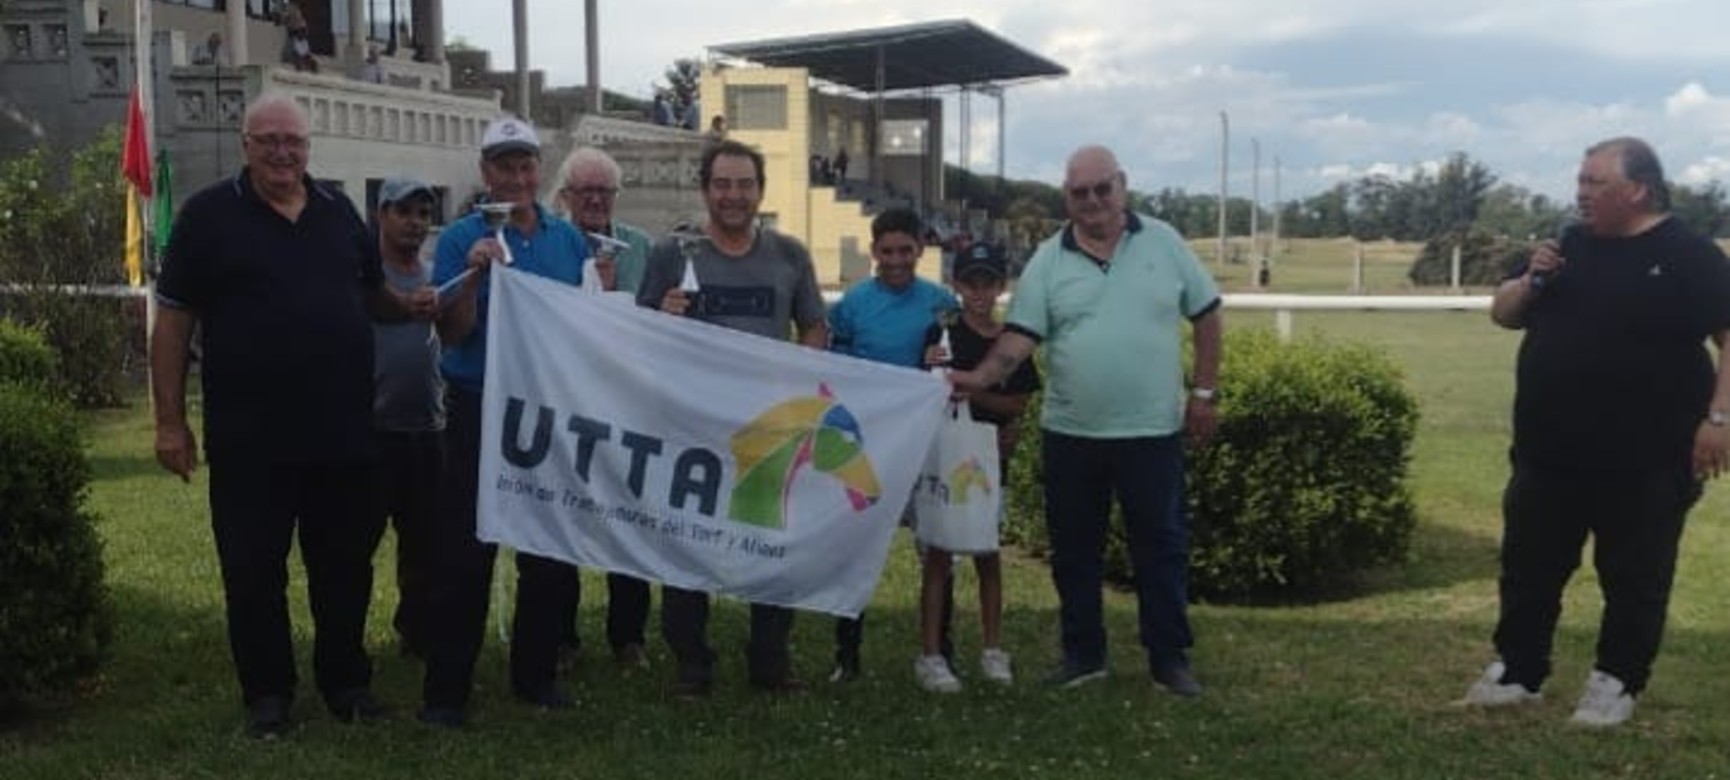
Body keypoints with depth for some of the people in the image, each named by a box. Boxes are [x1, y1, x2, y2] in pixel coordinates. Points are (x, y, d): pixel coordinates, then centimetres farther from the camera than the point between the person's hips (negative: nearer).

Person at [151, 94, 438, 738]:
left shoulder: (339, 213, 9)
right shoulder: (208, 215, -3)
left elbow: (370, 297, 21)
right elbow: (173, 322, -3)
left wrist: (409, 306, -3)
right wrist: (170, 421, -7)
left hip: (342, 430, 4)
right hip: (248, 435, -3)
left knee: (345, 563, 12)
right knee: (254, 568, 6)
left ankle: (347, 680, 27)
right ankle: (266, 692, 21)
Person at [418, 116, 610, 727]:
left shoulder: (568, 238, 8)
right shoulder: (462, 238, -3)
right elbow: (451, 334, -9)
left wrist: (603, 291, -7)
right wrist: (474, 276, -23)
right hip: (479, 414, -4)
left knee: (551, 554, 11)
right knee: (465, 554, -1)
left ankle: (536, 675, 25)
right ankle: (445, 689, 8)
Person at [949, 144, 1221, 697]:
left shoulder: (1164, 243, 1)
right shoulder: (1048, 261, 1)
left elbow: (1205, 316, 5)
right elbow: (1020, 337, -6)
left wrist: (1202, 391, 0)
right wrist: (981, 377, -24)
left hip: (1153, 430, -1)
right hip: (1070, 434, 1)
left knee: (1162, 546, 6)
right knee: (1073, 549, 11)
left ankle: (1170, 658, 18)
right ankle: (1083, 654, 25)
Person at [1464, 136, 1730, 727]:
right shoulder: (1569, 248, 10)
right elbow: (1503, 314, 15)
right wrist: (1531, 280, -5)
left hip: (1644, 460, -5)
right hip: (1550, 453, 6)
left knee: (1634, 580, 7)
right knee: (1529, 569, 12)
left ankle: (1617, 684, 21)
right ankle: (1517, 671, 24)